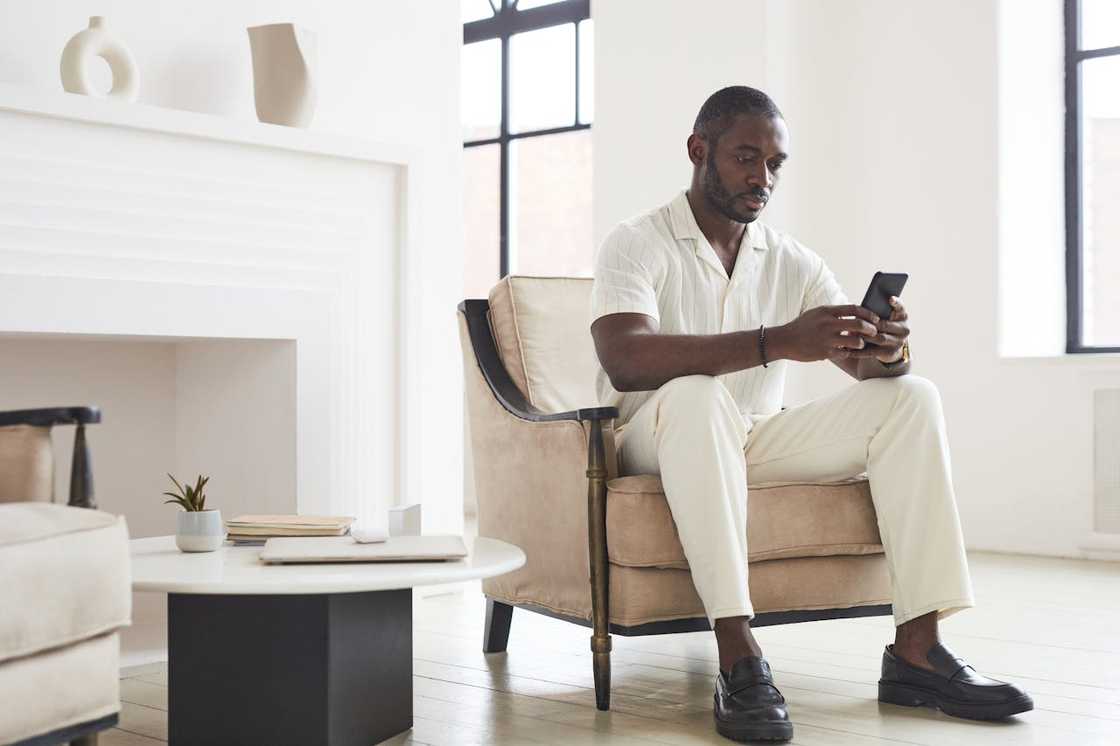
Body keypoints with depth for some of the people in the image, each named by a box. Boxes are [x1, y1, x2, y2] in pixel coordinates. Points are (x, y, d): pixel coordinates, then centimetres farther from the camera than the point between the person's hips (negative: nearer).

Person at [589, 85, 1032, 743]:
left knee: (911, 398, -12)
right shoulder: (637, 245, -7)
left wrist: (888, 349, -26)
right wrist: (777, 342, -37)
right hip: (657, 441, -5)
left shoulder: (793, 263, 9)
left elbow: (866, 365, 2)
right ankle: (739, 659, -40)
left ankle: (917, 651, -19)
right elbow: (626, 361, -27)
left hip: (757, 443, 5)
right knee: (696, 394, -38)